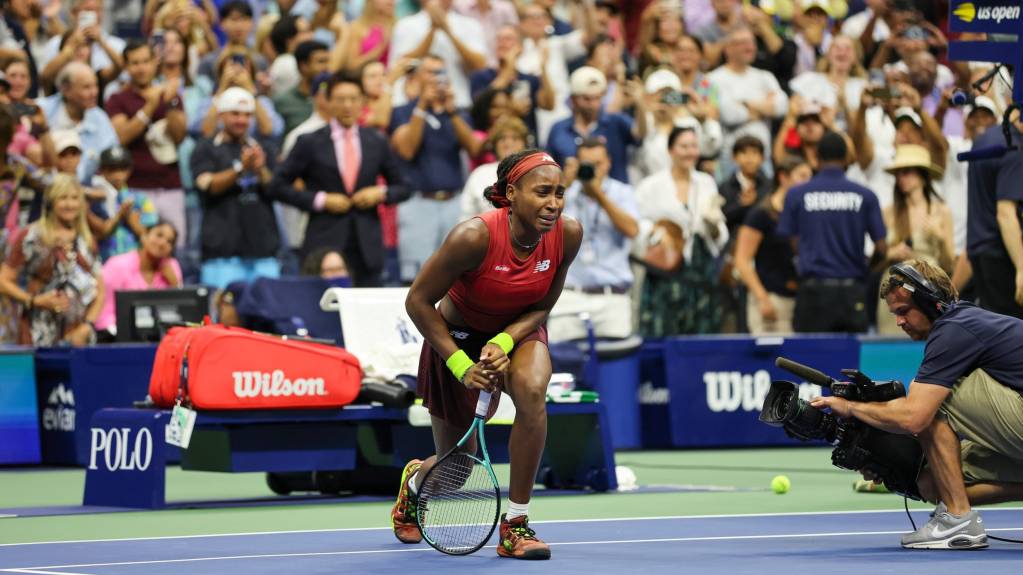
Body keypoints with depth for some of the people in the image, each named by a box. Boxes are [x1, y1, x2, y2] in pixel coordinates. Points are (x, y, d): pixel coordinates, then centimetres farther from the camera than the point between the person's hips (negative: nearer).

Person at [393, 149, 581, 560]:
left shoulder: (568, 234, -22)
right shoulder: (474, 237, -33)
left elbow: (541, 307, -7)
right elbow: (418, 302, -22)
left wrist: (504, 342, -25)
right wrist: (460, 363, -23)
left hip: (519, 332, 2)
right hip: (458, 337, -2)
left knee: (532, 391, -34)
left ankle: (516, 524, -22)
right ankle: (415, 479, 49)